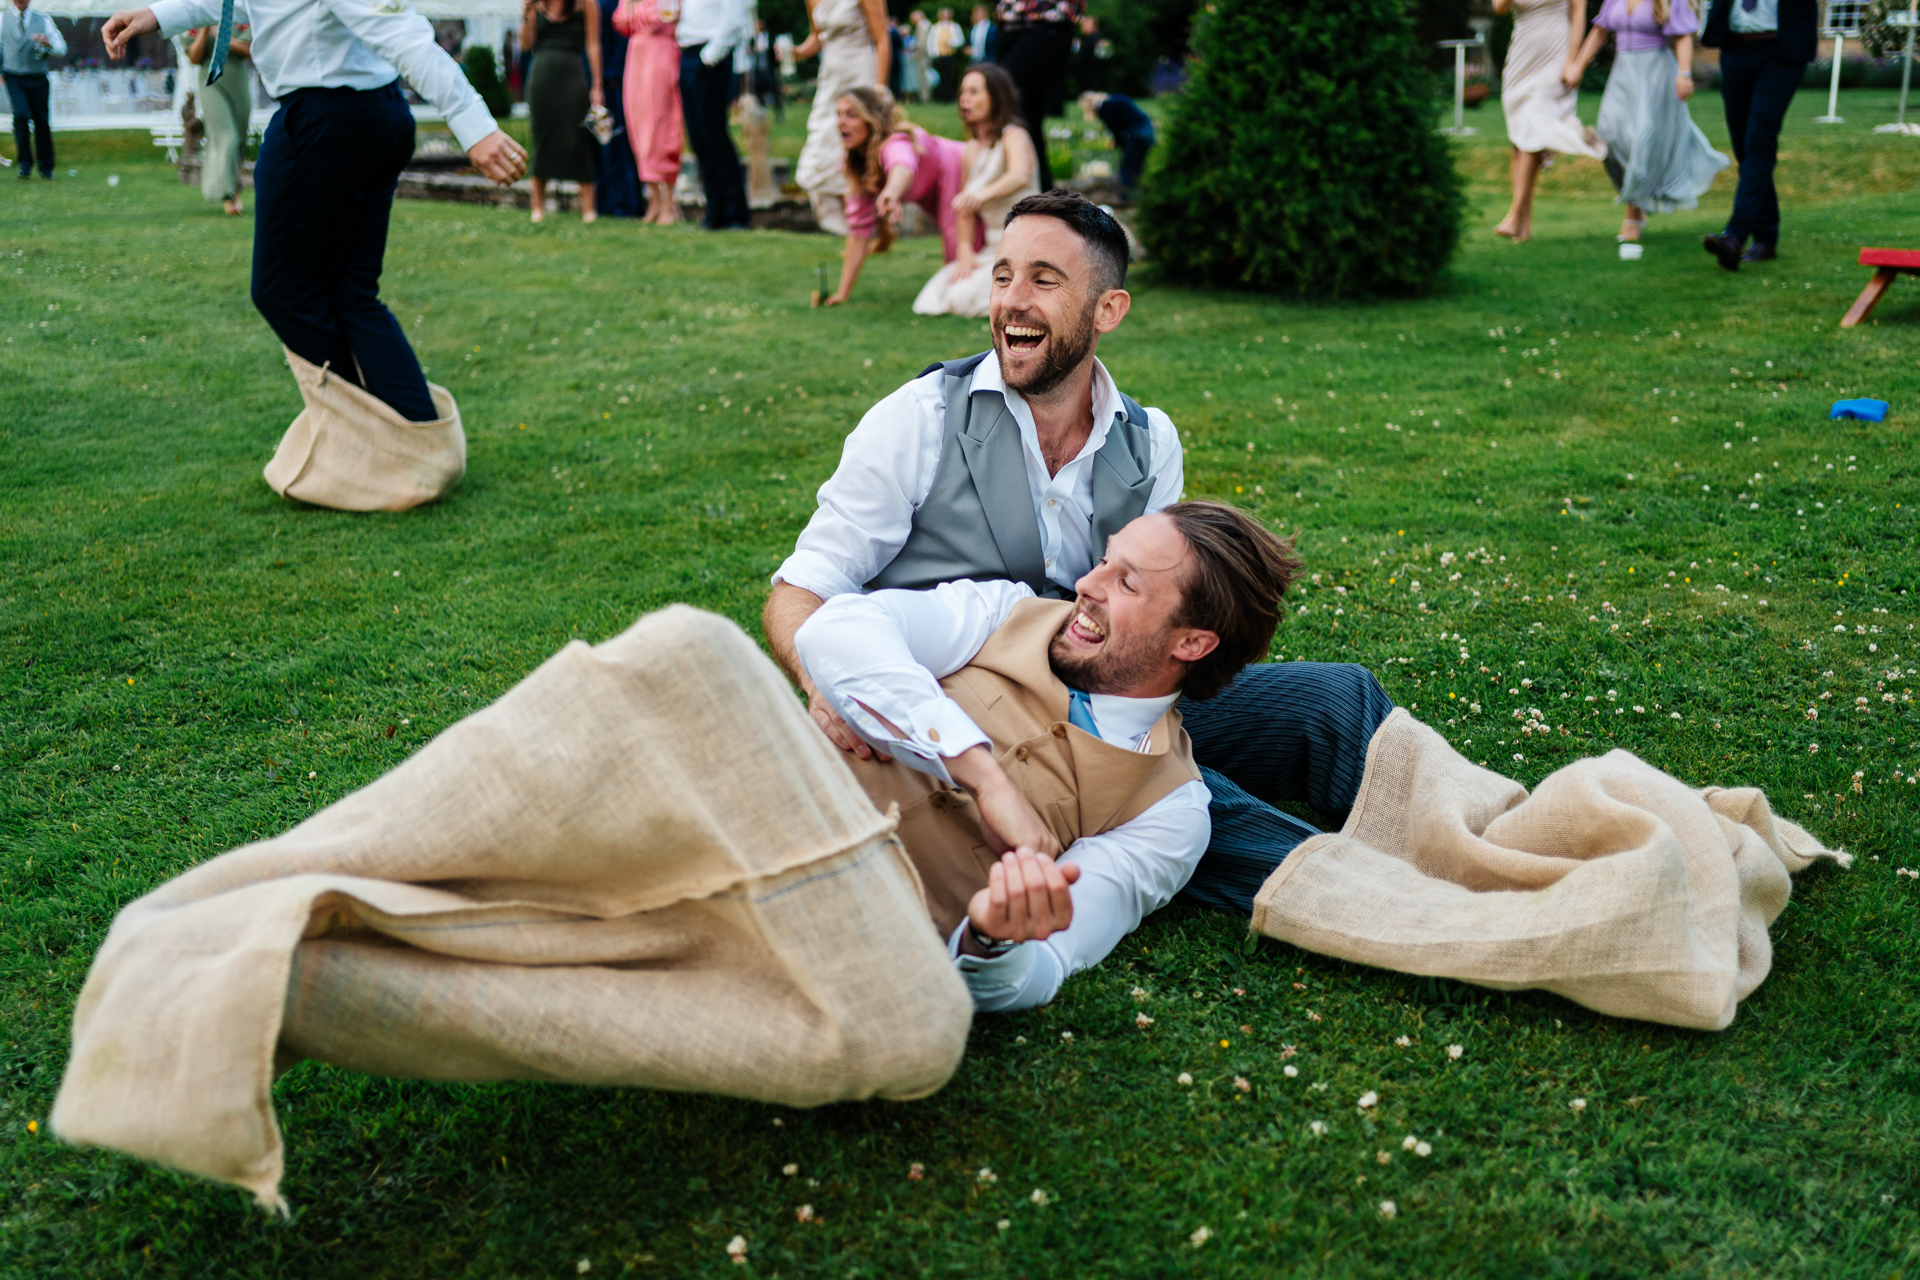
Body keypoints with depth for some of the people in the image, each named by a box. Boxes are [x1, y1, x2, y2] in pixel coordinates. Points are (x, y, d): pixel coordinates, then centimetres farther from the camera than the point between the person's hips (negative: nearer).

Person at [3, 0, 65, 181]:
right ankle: (25, 162, -10)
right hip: (14, 78, -1)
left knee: (42, 122, 2)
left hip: (37, 79, 1)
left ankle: (46, 167, 18)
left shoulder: (43, 20, 8)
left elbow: (61, 50, 3)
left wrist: (48, 44, -19)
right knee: (21, 114, -21)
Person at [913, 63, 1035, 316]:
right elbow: (965, 209, 9)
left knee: (964, 298, -26)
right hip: (994, 248, 8)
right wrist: (965, 252, -9)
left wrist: (983, 194, -56)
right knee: (931, 300, -5)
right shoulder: (971, 149, 11)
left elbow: (1020, 175, -36)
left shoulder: (1013, 136, -12)